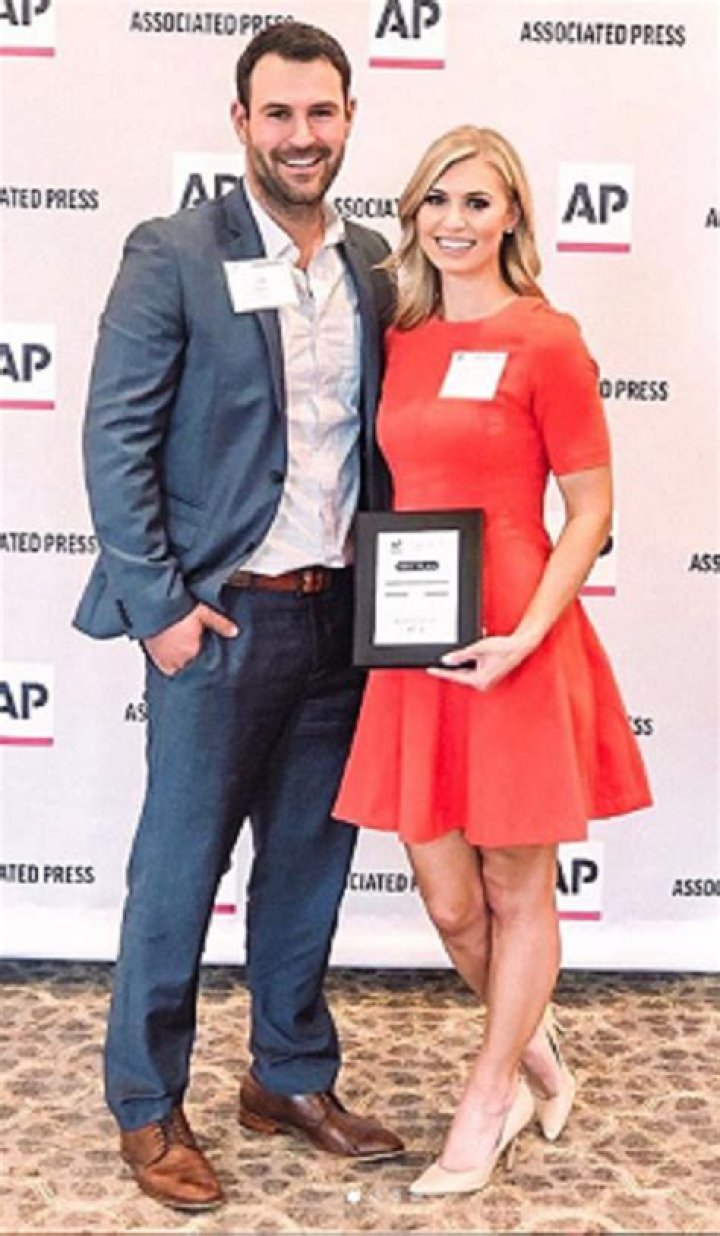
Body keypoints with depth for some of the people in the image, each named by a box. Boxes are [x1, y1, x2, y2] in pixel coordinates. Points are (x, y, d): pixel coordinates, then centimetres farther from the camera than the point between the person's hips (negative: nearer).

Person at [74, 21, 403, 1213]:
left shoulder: (372, 265, 9)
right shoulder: (173, 256, -7)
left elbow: (380, 433, 13)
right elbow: (115, 440, -9)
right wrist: (159, 607, -12)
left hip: (340, 615, 5)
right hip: (223, 616, -5)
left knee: (310, 860, 15)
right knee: (179, 866, 5)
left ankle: (291, 1076, 32)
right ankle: (147, 1106, 22)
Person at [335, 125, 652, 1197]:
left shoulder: (545, 341, -7)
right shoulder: (401, 342, 10)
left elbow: (591, 511, -7)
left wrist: (527, 634, -19)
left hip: (511, 649, -5)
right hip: (414, 647, 6)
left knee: (516, 891, 10)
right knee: (448, 898, 12)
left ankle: (487, 1105, 30)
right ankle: (538, 1060, 39)